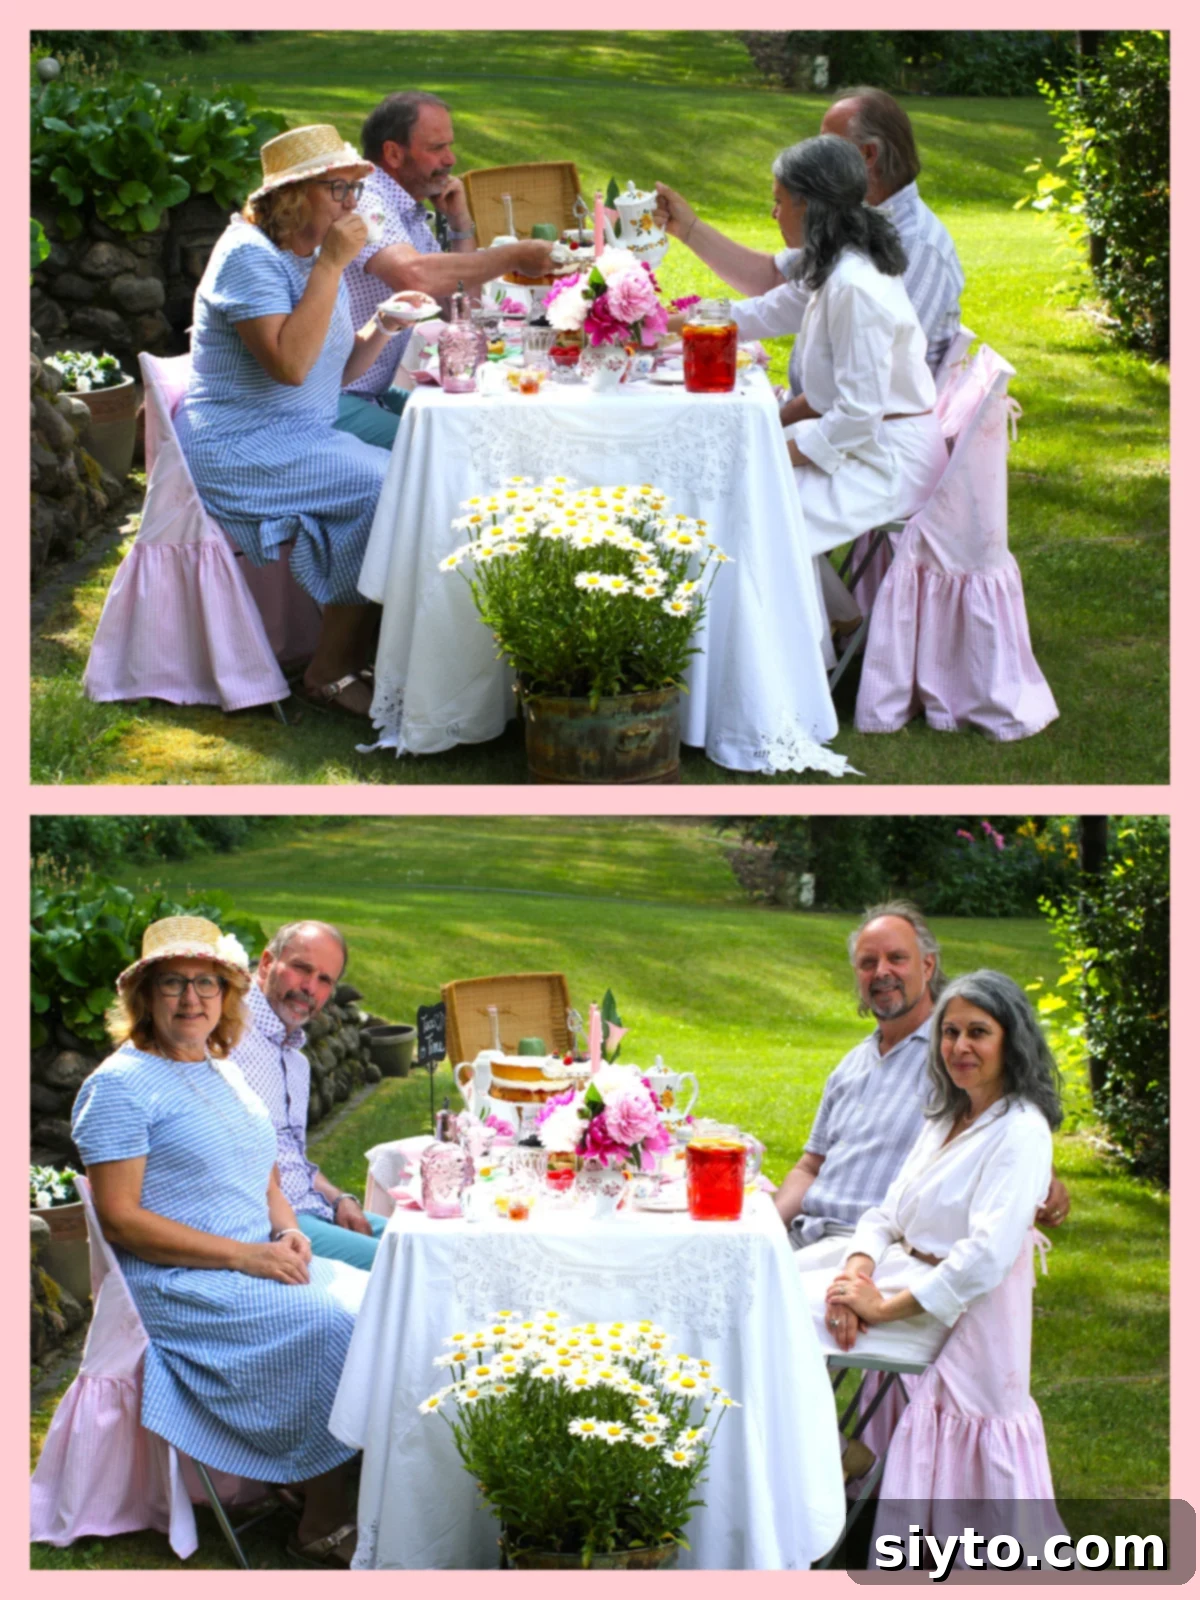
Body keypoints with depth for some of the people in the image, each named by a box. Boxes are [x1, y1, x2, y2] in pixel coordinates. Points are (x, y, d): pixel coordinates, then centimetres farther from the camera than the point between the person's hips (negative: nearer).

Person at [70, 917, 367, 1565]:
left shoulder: (222, 1072, 17)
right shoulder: (121, 1084, -9)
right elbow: (119, 1219, -15)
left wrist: (287, 1232, 1)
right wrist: (244, 1255, -19)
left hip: (259, 1264, 8)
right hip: (178, 1287, -8)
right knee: (329, 1324, -27)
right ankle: (325, 1520, -16)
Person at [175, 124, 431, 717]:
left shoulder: (315, 255, 15)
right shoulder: (249, 255, -14)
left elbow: (336, 370, 17)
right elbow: (289, 365, -26)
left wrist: (381, 328, -1)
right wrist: (333, 265, -23)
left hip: (303, 439, 9)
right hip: (238, 452, -9)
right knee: (381, 490, -25)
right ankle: (332, 673, -15)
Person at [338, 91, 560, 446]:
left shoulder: (411, 212, 15)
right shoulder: (362, 201, -16)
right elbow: (416, 276, -35)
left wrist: (460, 223, 5)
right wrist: (514, 257, -25)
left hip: (377, 393, 10)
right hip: (334, 402, -10)